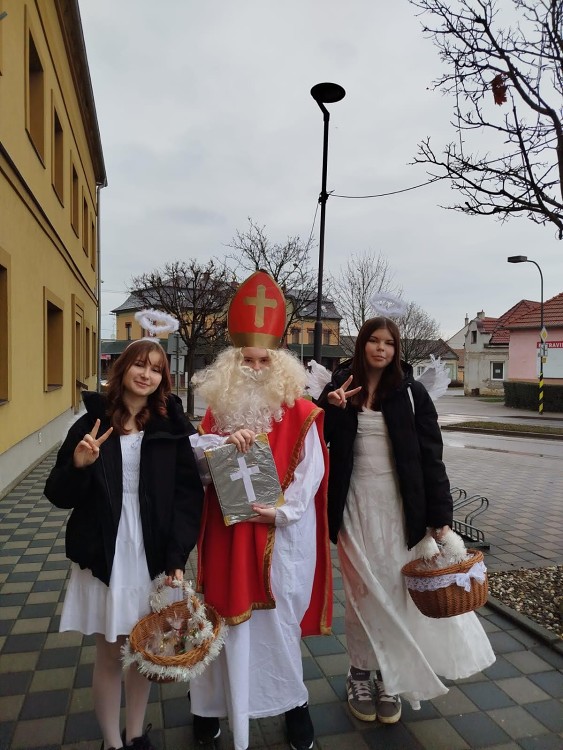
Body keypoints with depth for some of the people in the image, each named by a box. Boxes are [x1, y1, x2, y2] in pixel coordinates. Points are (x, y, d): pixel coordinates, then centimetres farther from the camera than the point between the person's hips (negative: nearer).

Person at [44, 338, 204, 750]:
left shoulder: (172, 426, -3)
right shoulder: (92, 423, -2)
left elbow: (188, 495, -5)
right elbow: (59, 496, 1)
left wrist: (177, 559, -11)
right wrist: (78, 465, -20)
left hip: (153, 557, 1)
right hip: (103, 558, 0)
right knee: (110, 653, 11)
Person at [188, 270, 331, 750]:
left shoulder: (300, 412, -5)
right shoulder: (219, 407, 3)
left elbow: (311, 469, -7)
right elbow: (189, 451, -2)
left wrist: (281, 511, -17)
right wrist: (222, 439, -20)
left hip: (281, 533, -2)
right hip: (228, 530, 2)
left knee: (278, 615, 11)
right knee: (230, 614, 12)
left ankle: (292, 699, 35)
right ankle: (216, 702, 33)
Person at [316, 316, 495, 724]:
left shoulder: (411, 392, -2)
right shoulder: (339, 387, 1)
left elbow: (430, 456, -3)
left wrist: (440, 515, -6)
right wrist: (330, 408, -15)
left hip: (399, 506, 0)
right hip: (356, 504, 1)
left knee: (395, 592, 9)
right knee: (361, 592, 9)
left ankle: (389, 679, 28)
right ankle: (360, 674, 29)